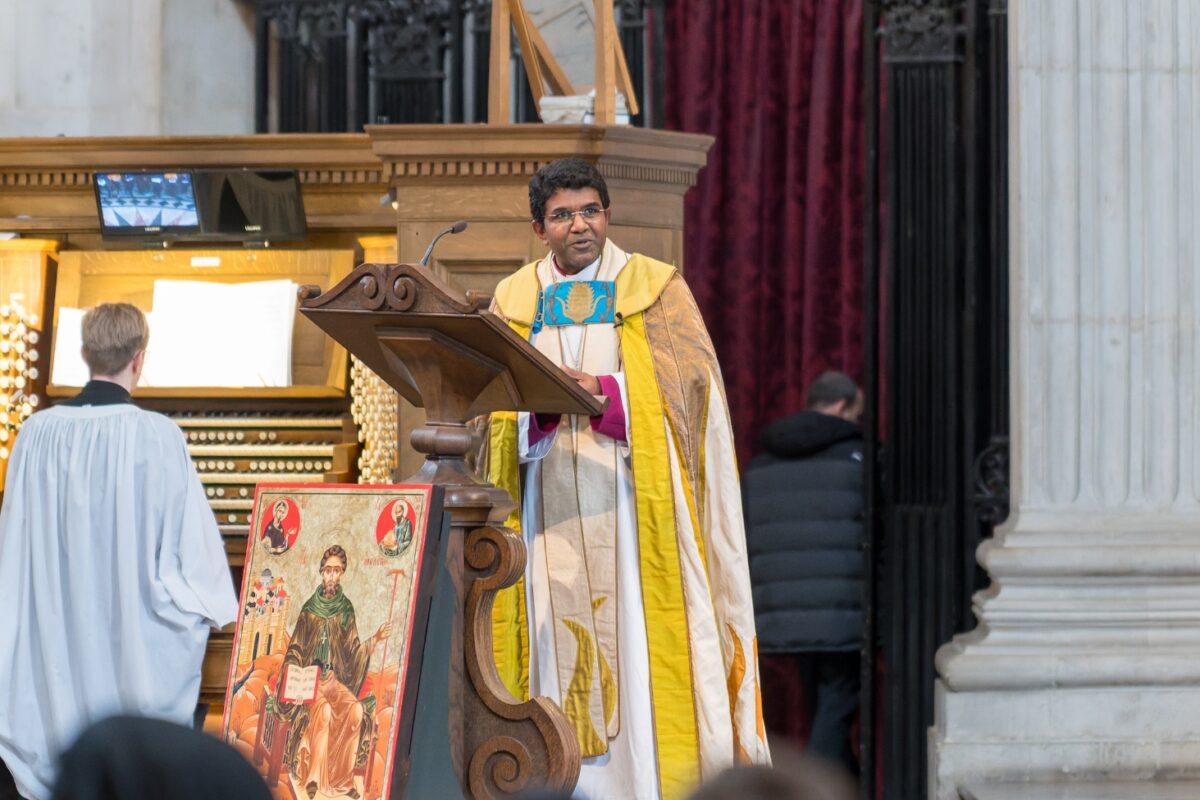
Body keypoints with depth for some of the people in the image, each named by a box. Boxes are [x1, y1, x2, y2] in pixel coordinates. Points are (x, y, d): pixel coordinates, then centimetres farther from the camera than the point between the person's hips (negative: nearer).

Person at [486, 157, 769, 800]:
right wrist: (539, 401, -13)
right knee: (559, 642, -4)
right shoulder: (514, 301, 14)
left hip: (632, 503, -2)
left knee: (638, 645, -9)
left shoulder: (657, 291, 8)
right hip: (551, 507, 2)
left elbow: (689, 382, -2)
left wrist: (602, 389, -14)